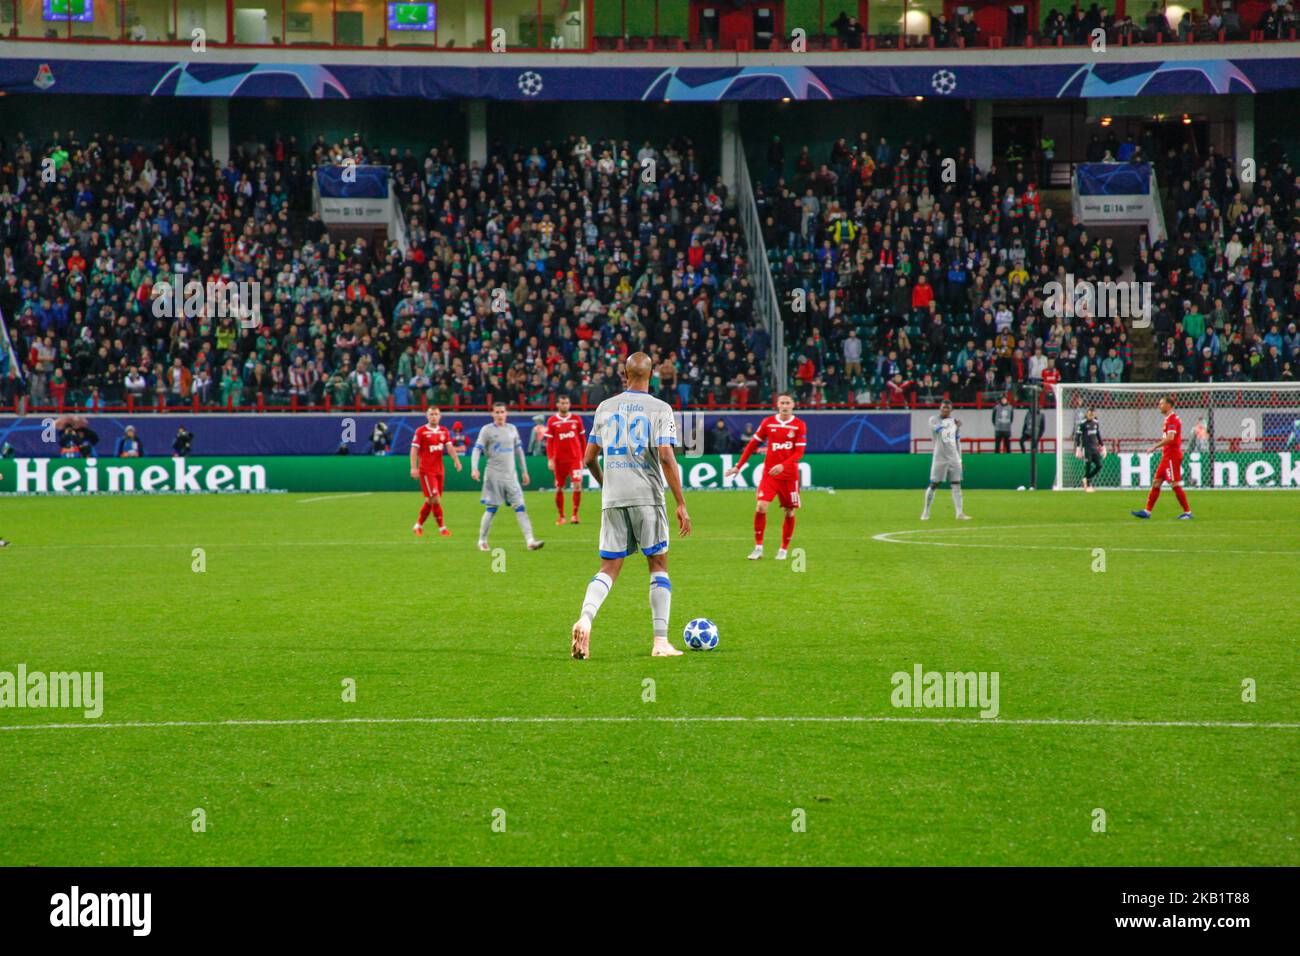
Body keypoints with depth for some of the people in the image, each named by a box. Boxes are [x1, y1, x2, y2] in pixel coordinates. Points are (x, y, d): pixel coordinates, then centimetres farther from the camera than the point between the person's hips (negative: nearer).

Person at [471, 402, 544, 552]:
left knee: (520, 507, -5)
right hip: (494, 475, -4)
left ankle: (530, 541, -12)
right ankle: (482, 541, 13)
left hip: (511, 475, 4)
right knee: (492, 509, -1)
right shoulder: (487, 430, -1)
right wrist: (474, 468, -21)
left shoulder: (512, 429, 13)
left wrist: (524, 471, 20)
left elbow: (519, 451, 20)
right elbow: (477, 449, -7)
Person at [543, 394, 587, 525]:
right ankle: (561, 516, 17)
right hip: (559, 459, 0)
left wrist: (584, 457, 10)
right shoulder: (552, 421, 1)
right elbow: (549, 442, 1)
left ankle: (575, 514, -4)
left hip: (575, 458, 0)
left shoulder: (576, 419, 4)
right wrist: (550, 459, -7)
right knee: (559, 488, 5)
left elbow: (582, 439, 11)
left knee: (577, 485, -13)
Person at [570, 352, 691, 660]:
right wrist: (681, 504, -10)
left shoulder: (605, 407, 10)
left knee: (609, 569, 6)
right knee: (658, 565, 8)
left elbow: (589, 458, 12)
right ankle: (660, 642, 2)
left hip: (612, 498, 3)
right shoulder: (660, 409, -2)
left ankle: (585, 618, -22)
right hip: (647, 496, -3)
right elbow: (666, 456, -13)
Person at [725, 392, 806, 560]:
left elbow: (799, 452, -9)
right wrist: (738, 466, 5)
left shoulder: (799, 426, -2)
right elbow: (753, 445, 8)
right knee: (760, 507, -15)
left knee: (789, 512, 5)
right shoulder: (768, 422, 3)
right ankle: (758, 548, -7)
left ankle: (784, 549, 21)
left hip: (790, 475, 0)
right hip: (769, 474, 0)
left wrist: (782, 466, -24)